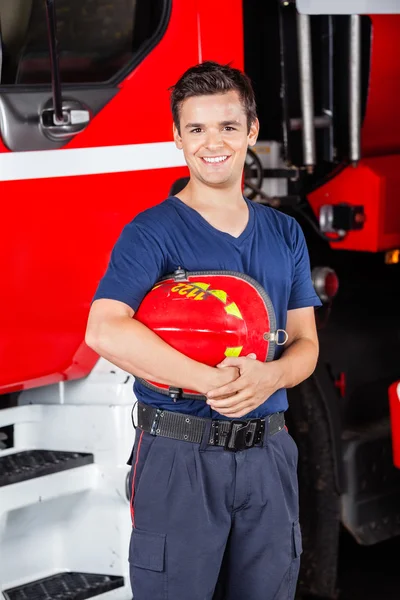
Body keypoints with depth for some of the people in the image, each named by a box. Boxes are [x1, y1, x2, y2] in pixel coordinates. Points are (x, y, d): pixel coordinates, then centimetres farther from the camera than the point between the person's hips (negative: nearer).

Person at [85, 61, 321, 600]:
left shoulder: (286, 234, 10)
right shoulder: (152, 232, -8)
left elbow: (305, 343, 10)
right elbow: (105, 331, -23)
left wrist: (268, 377, -14)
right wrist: (214, 382, -25)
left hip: (268, 455, 5)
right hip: (179, 455, -5)